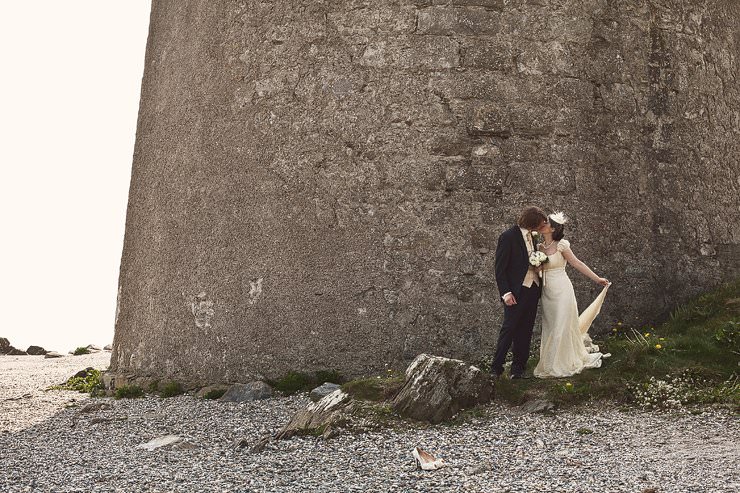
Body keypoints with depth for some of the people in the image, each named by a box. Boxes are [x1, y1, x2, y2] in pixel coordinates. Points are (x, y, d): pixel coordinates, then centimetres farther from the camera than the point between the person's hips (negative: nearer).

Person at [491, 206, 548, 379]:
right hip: (516, 292, -7)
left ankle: (518, 369, 15)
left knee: (525, 331, 8)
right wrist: (506, 293, -17)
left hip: (533, 290, 7)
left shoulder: (531, 237, 13)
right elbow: (500, 269, -12)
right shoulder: (508, 237, -10)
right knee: (509, 329, -6)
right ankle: (496, 368, 1)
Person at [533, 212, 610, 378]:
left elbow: (577, 264, -5)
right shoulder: (540, 247, 8)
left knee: (562, 327, -1)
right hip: (547, 293, 6)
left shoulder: (561, 245, -9)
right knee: (549, 328, 9)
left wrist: (597, 279, -3)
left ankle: (563, 364, 10)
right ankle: (550, 363, 20)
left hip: (561, 291, -6)